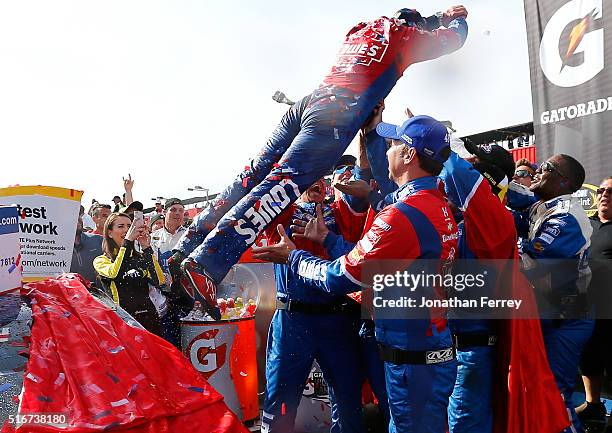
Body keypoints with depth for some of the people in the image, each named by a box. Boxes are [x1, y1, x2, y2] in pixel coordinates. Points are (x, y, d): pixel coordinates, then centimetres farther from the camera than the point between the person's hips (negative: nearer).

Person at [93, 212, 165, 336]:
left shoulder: (140, 258, 14)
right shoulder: (101, 260, 6)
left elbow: (159, 281, -3)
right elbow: (114, 274, -17)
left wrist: (147, 248, -7)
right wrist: (127, 241, -17)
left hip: (148, 316, 3)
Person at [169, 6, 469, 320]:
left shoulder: (360, 30, 34)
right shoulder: (405, 35, 18)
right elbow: (454, 38, 34)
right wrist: (455, 17, 57)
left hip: (308, 103, 8)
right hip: (337, 114, -7)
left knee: (253, 175, 1)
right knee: (280, 185, -20)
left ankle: (188, 247, -2)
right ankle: (205, 264, -30)